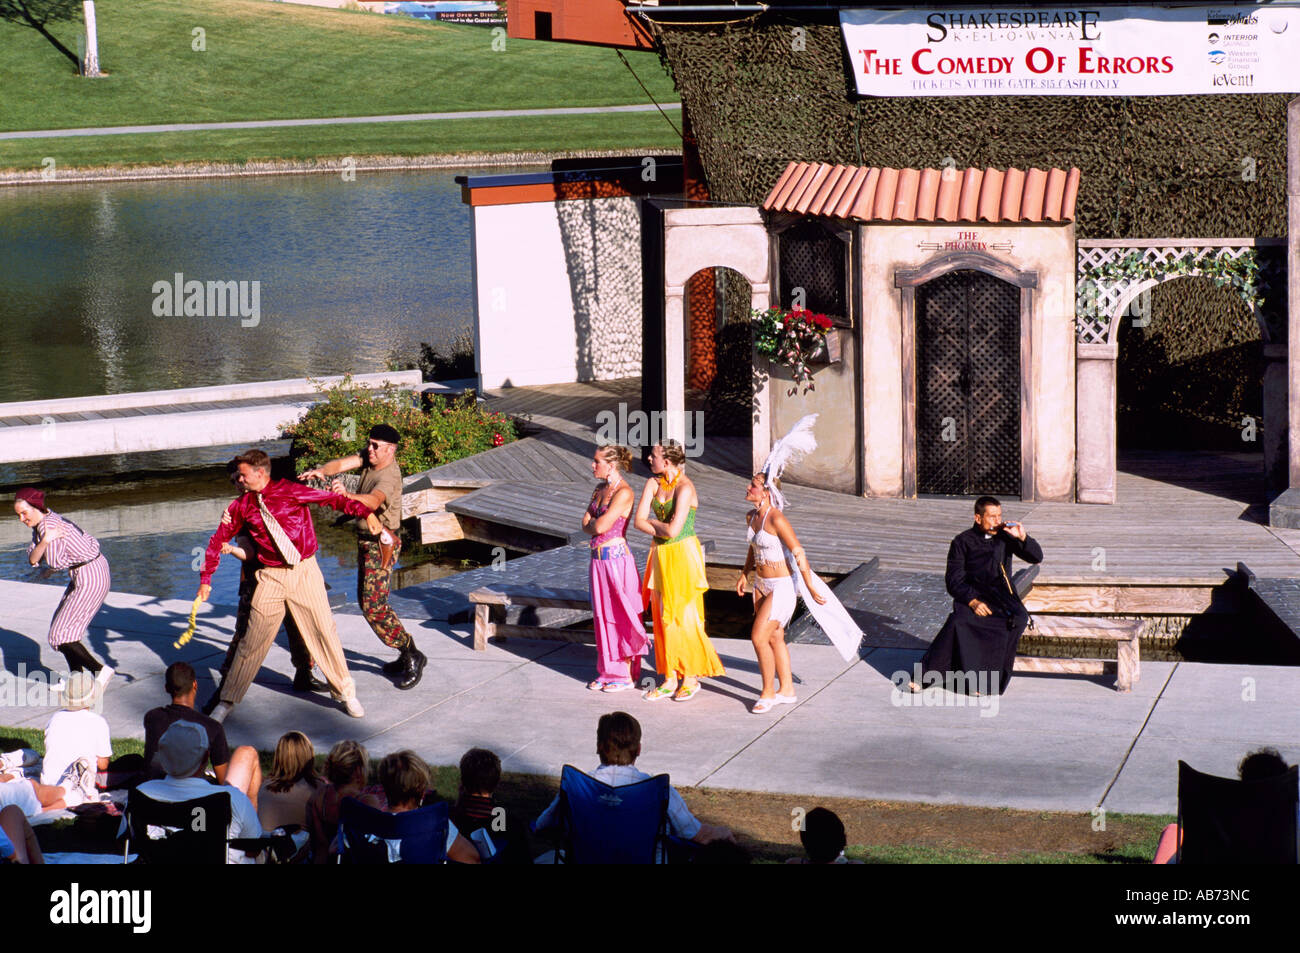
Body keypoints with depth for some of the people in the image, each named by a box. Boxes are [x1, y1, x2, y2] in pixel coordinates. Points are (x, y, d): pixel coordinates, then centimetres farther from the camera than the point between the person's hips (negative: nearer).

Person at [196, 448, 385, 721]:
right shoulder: (242, 506, 3)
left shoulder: (290, 491, -6)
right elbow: (218, 540, 11)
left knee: (324, 631, -1)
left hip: (305, 571, -2)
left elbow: (332, 499, -7)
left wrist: (366, 512, -19)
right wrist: (205, 579, 9)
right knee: (252, 639, 1)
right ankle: (227, 701, 11)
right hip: (271, 578, 2)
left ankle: (344, 693, 15)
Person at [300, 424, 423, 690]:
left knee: (373, 605, -14)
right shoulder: (370, 458, 0)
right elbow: (343, 463, -13)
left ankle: (412, 655, -5)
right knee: (367, 601, 15)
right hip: (366, 539, 10)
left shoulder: (389, 477, -26)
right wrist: (321, 471, -35)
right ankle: (406, 657, 23)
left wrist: (347, 495, -64)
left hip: (382, 544, -10)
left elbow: (373, 501, -45)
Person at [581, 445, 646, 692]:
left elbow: (600, 526, -19)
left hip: (617, 558, -9)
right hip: (599, 559, 9)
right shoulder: (600, 490, 13)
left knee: (621, 616, -1)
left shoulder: (624, 493, -15)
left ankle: (626, 675, 5)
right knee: (603, 616, 12)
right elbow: (585, 525, 9)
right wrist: (596, 524, -10)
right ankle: (608, 672, 19)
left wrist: (592, 523, 0)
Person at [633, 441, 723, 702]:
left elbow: (673, 530, -24)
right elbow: (639, 521, -1)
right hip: (661, 555, 7)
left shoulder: (685, 488, -19)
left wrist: (653, 522, -6)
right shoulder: (653, 484, 4)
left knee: (683, 617, -2)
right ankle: (670, 679, 16)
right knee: (662, 618, 9)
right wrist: (663, 528, -14)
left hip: (683, 556, -7)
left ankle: (691, 678, 9)